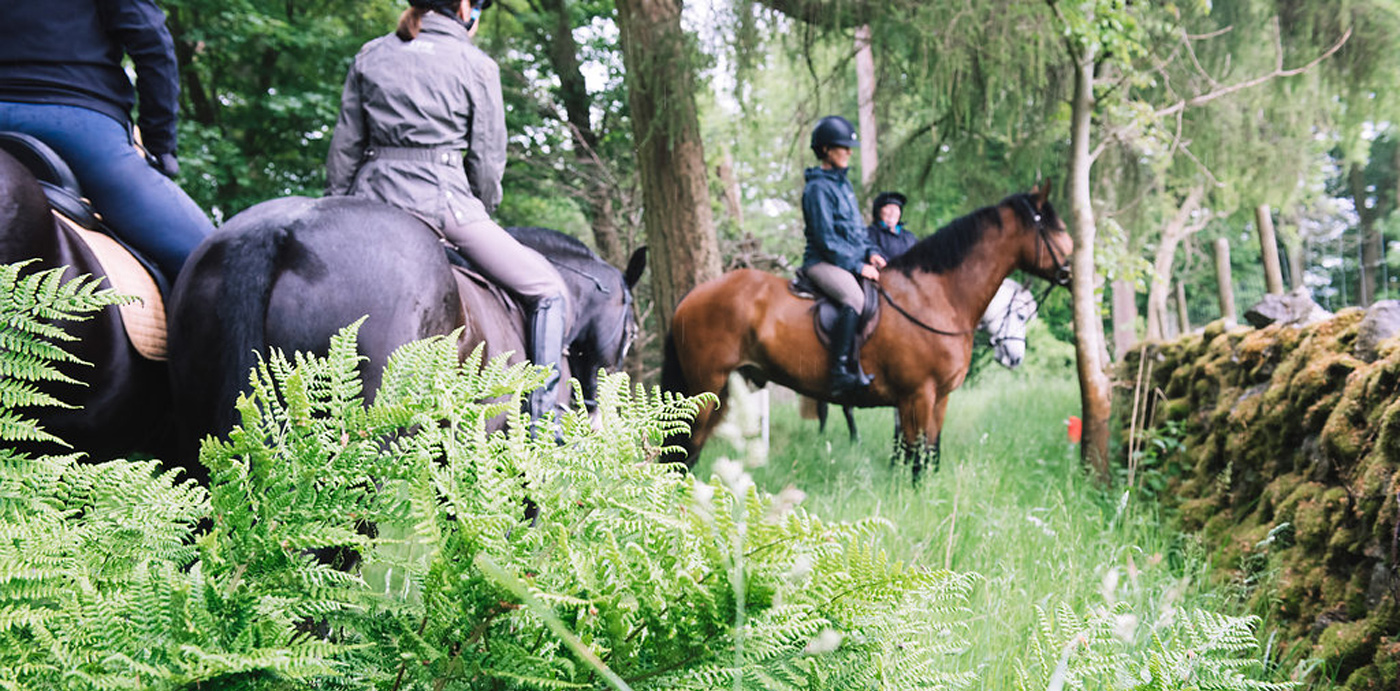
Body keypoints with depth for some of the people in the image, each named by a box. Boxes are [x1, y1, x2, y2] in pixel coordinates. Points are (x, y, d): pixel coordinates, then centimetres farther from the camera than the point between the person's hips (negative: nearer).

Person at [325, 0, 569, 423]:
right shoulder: (476, 66, 1)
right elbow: (487, 160, 3)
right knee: (546, 290, 7)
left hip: (371, 196, 5)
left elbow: (345, 144, 13)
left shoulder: (370, 56, 12)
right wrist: (480, 218, 18)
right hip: (442, 199, -4)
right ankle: (545, 417, -1)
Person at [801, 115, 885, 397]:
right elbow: (826, 239, -14)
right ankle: (840, 372, -37)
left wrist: (871, 252, 6)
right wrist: (858, 267, -16)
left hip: (852, 260, 9)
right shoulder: (818, 188, -8)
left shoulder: (844, 184, 19)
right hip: (823, 262, -9)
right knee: (855, 299, -35)